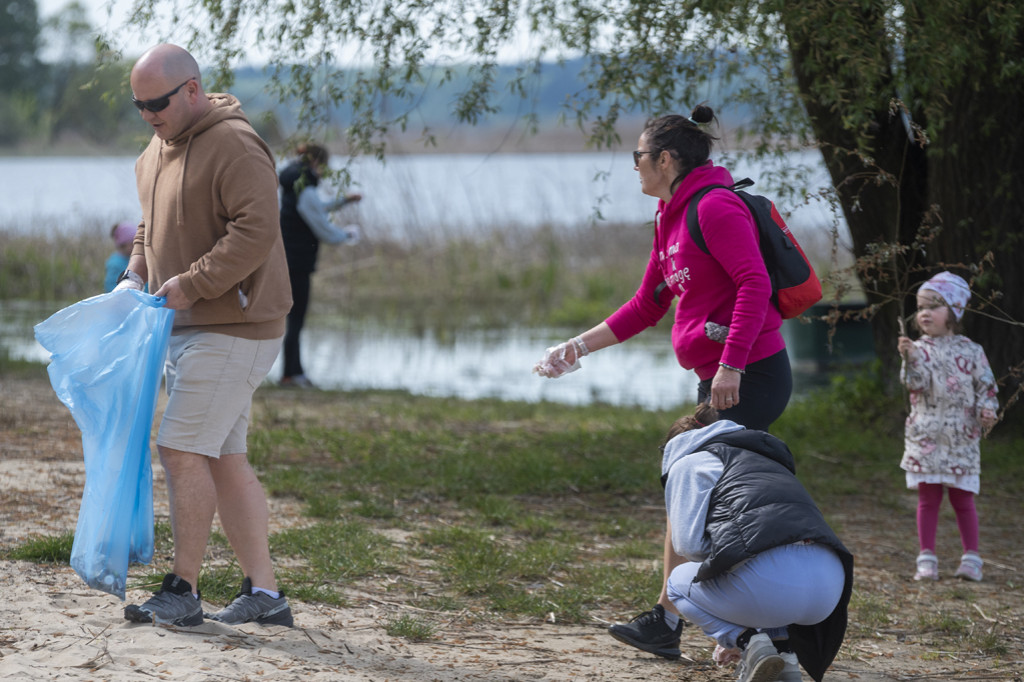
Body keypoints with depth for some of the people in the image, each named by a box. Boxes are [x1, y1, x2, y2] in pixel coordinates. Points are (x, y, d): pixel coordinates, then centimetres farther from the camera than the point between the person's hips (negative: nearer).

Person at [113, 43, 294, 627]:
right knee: (224, 459, 9)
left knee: (183, 450, -11)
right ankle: (264, 594, 12)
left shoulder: (234, 145, -15)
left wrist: (192, 284, -23)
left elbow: (256, 230, -23)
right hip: (188, 327, 10)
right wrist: (135, 277, 10)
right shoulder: (155, 154, 16)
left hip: (232, 327, -10)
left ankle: (184, 590, -4)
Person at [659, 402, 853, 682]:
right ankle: (784, 652, 15)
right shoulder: (772, 462, 41)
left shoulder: (688, 462, 19)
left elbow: (689, 544, 5)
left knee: (679, 582, 26)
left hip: (769, 578, -7)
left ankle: (751, 644, 1)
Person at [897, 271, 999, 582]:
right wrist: (909, 359, -31)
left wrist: (987, 410, -11)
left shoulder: (970, 351, 4)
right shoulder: (919, 350, 1)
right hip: (925, 437, 0)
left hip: (962, 439, 0)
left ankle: (971, 557, 13)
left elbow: (986, 385, 7)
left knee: (962, 499, 5)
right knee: (928, 499, 4)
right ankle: (927, 559, 8)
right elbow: (916, 383, -14)